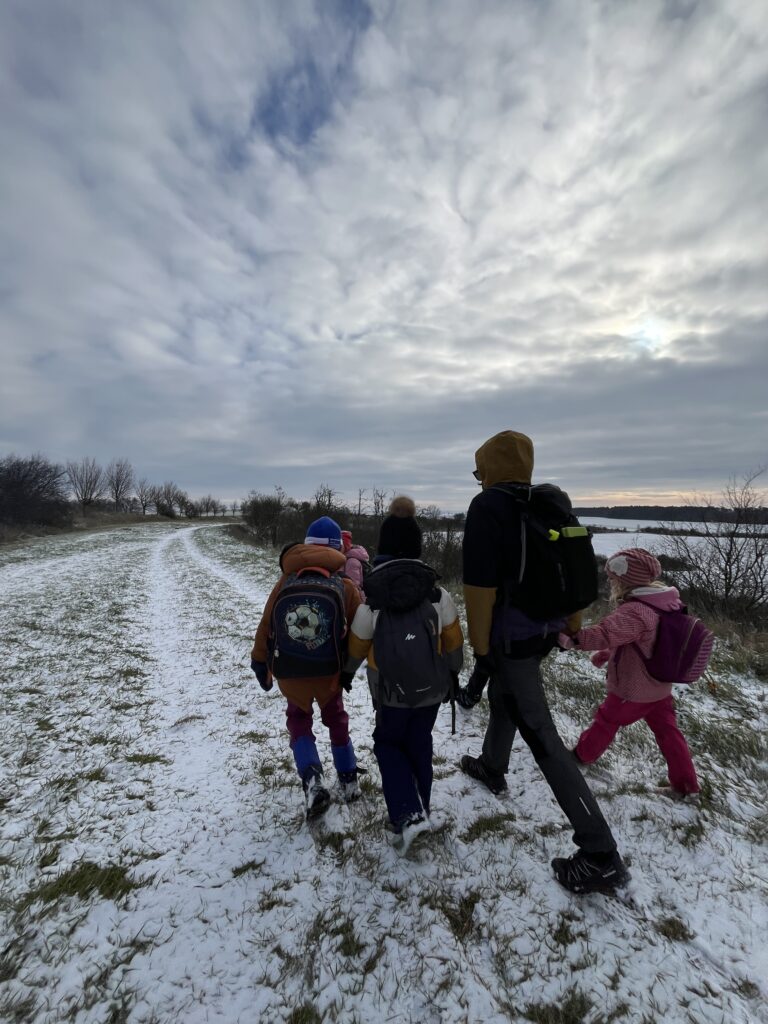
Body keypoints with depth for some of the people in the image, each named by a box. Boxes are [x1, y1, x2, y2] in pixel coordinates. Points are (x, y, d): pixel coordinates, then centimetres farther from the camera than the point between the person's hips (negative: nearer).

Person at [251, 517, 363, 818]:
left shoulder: (286, 581, -7)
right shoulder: (346, 585, -10)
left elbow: (266, 625, -1)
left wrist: (260, 664, 13)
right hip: (330, 670, 0)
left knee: (298, 721, 23)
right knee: (336, 719, 25)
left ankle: (312, 780, 5)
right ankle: (349, 781, 34)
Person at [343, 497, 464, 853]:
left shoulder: (371, 599, -17)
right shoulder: (438, 593, -13)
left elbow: (357, 647, -4)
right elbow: (453, 641, -1)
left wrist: (346, 674, 16)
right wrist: (453, 672, 17)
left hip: (391, 692, -2)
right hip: (431, 687, 2)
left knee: (388, 743, 21)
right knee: (419, 743, 23)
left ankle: (407, 815, 9)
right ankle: (419, 810, 36)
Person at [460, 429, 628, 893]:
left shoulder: (489, 506, -19)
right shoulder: (554, 504, 3)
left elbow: (481, 585, -23)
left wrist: (480, 647, -13)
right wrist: (572, 626, 20)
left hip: (511, 639, -8)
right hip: (546, 632, 9)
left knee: (545, 741, 3)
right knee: (502, 699, 30)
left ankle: (601, 857, 14)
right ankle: (492, 768, 52)